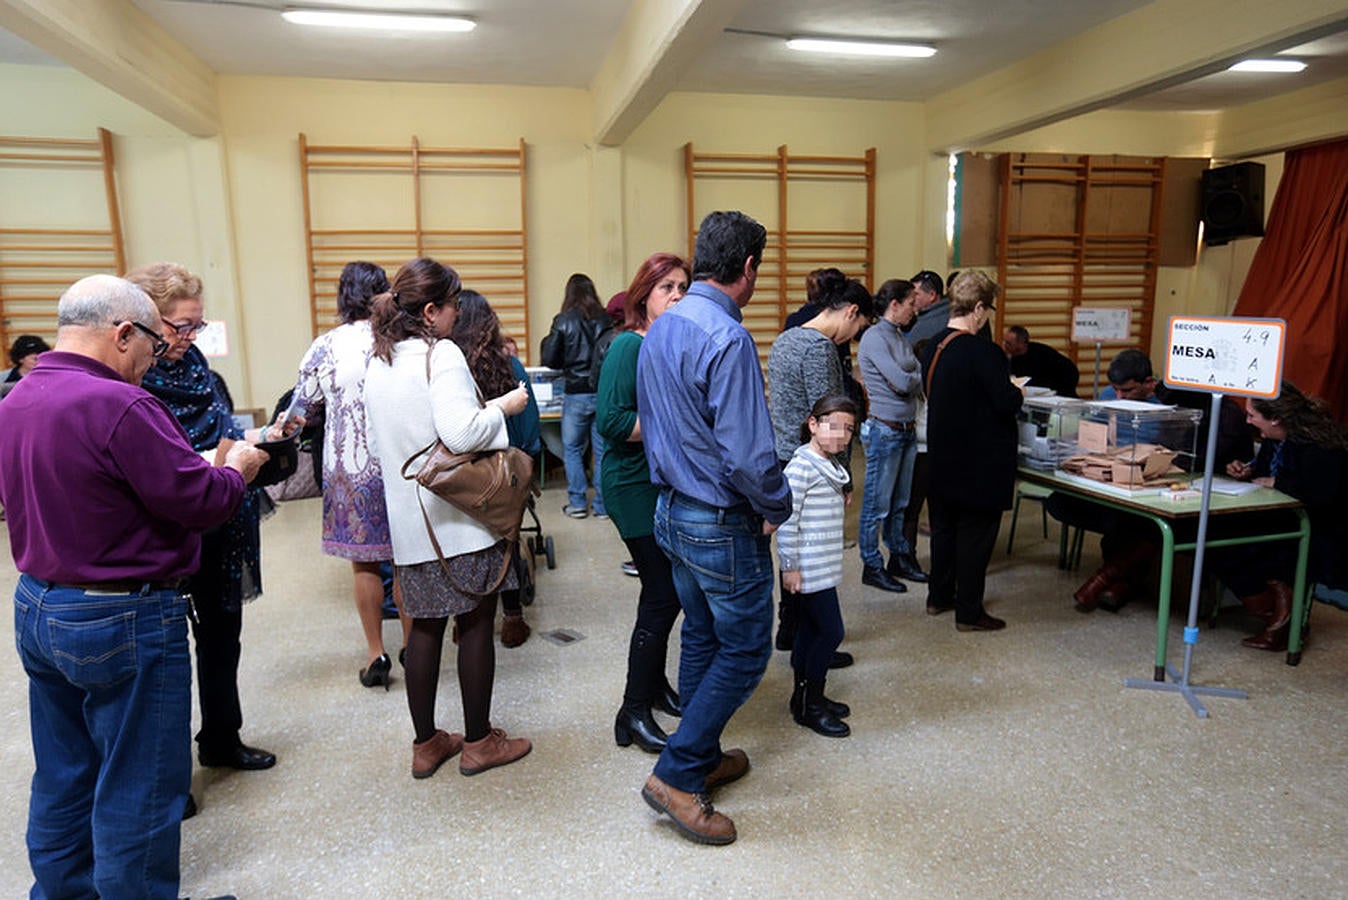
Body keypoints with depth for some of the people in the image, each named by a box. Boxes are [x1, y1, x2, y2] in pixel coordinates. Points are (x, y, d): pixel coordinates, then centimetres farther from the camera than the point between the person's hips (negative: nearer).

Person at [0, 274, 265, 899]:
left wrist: (202, 466, 10)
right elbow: (201, 500, -22)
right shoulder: (117, 404, -24)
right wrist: (236, 469, -2)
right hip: (122, 621, -9)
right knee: (139, 787, 7)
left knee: (62, 777, 23)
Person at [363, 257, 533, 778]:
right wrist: (502, 407, -9)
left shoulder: (378, 364, 10)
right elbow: (460, 433, -26)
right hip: (459, 514, -7)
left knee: (425, 626, 15)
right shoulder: (442, 354, -14)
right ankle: (479, 741, 20)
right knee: (476, 625, 7)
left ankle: (426, 744, 26)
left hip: (409, 518, 7)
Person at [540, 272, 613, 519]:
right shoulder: (606, 320, 0)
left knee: (572, 449, 11)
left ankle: (577, 503, 11)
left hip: (575, 393, -2)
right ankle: (603, 504, 12)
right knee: (602, 450, 8)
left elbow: (549, 359, -4)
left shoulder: (563, 321, -5)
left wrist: (545, 342, 15)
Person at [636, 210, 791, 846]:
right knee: (745, 650, 7)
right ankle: (677, 775, 11)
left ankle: (704, 759, 36)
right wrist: (777, 507, -9)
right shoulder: (727, 339, -23)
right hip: (723, 524, -9)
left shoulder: (659, 330, 6)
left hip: (671, 511, 9)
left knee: (702, 639, 21)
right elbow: (747, 454, -26)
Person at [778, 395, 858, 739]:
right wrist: (790, 566, -19)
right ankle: (810, 706, 10)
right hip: (810, 568, -9)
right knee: (831, 632, -3)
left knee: (810, 629, 17)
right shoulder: (802, 466, -18)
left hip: (824, 566, 9)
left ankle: (804, 695, 30)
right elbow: (787, 519, -20)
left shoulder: (830, 465, 11)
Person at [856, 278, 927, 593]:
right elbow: (903, 383, -19)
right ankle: (872, 566, 12)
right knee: (877, 504, 1)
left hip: (907, 428, 9)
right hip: (884, 430, -9)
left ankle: (900, 558, 29)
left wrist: (907, 380, -8)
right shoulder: (874, 337, -13)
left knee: (899, 502, 17)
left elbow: (915, 383, 12)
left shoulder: (899, 336, 15)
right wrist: (921, 376, -1)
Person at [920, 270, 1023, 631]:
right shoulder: (983, 352, -22)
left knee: (943, 527, 19)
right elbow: (1007, 403, -21)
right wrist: (1017, 391, 2)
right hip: (980, 463, -8)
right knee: (975, 533, 4)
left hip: (942, 458, 8)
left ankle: (939, 596, 32)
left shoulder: (934, 346, 2)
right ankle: (969, 612, 13)